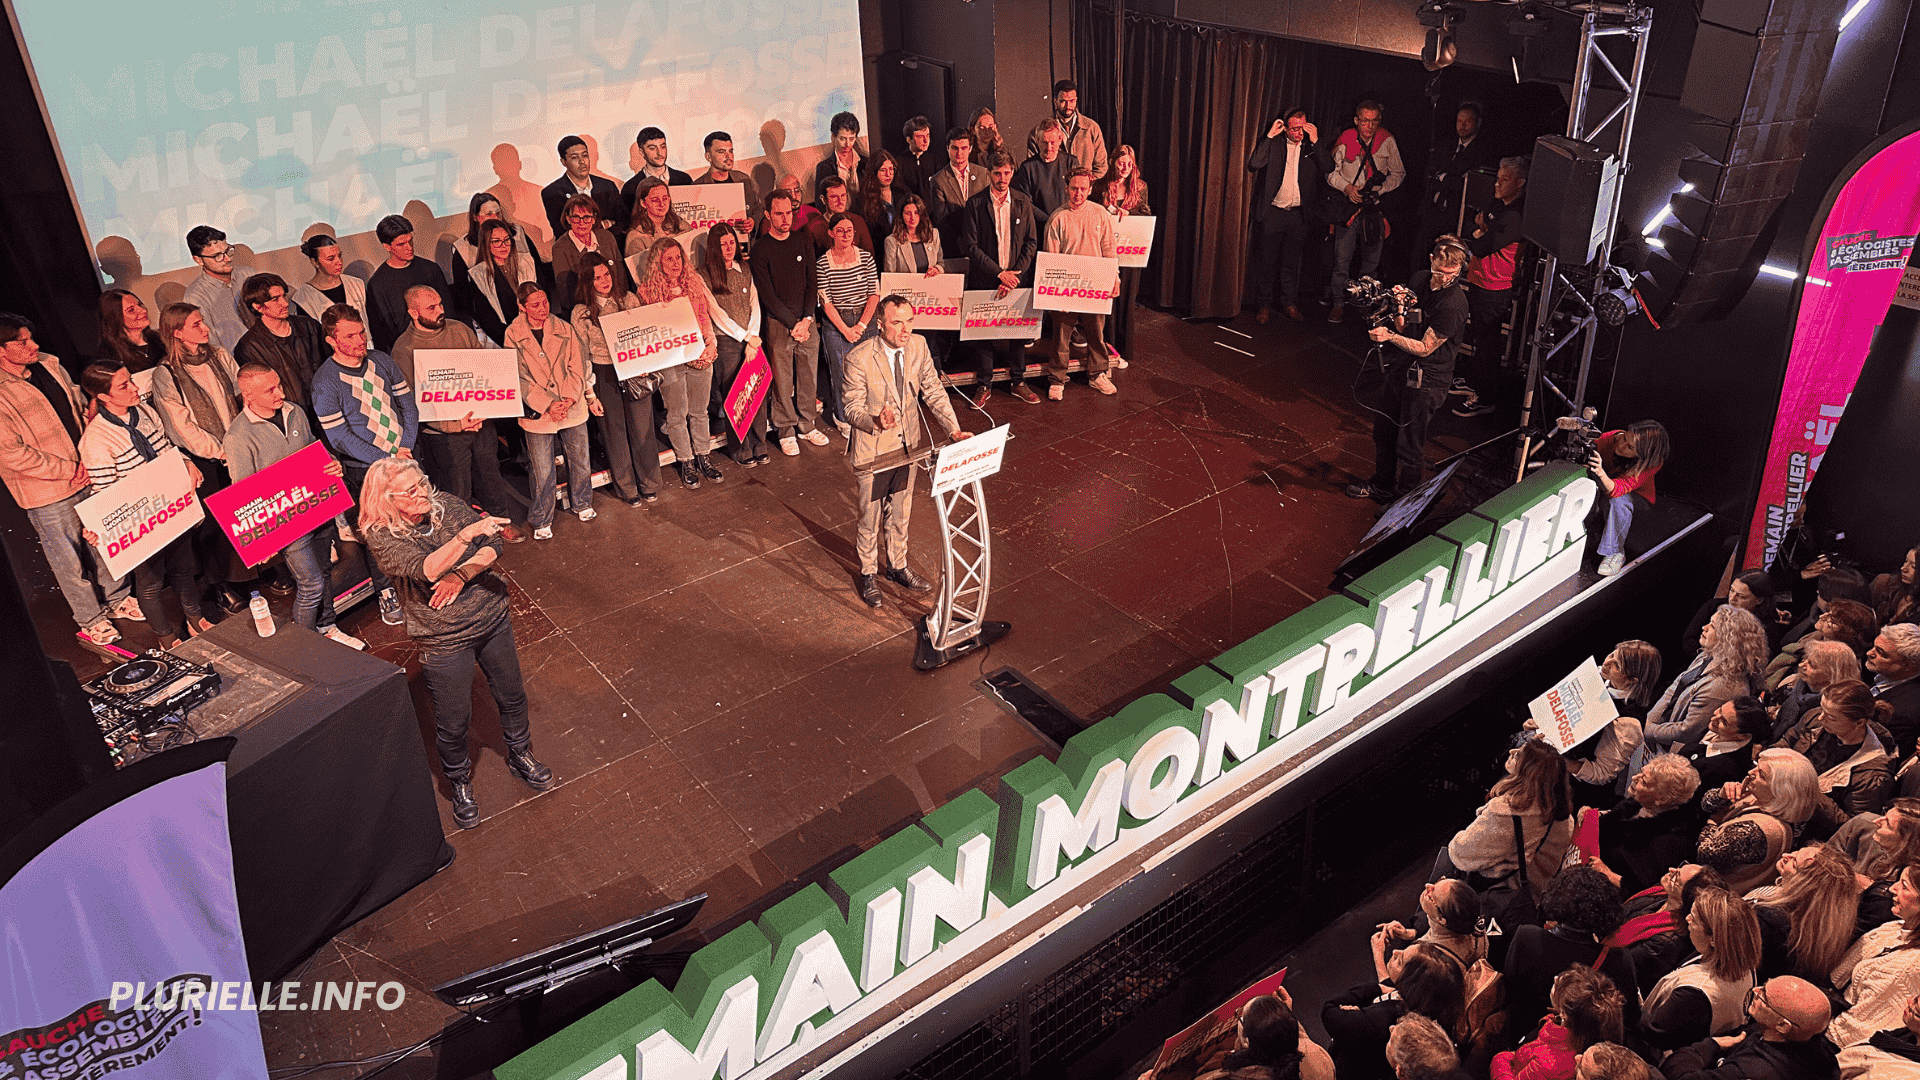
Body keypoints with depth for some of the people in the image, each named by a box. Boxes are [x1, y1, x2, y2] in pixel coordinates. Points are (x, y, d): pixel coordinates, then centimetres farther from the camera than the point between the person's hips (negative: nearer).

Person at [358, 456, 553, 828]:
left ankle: (520, 755, 46)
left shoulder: (446, 505, -4)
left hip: (492, 618, 4)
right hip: (444, 640, -4)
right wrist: (468, 533, -44)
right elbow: (426, 570, -34)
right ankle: (460, 782, 37)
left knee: (512, 695, 19)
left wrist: (461, 575, -22)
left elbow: (493, 547, -6)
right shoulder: (382, 536, -17)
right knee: (453, 722, 9)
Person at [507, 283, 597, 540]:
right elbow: (520, 378, -9)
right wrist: (548, 405, -18)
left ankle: (582, 504, 40)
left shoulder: (564, 328, 1)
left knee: (580, 461, 15)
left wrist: (570, 399, -14)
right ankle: (541, 521, 21)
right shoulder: (513, 334, -6)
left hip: (573, 408, 3)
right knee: (542, 472, 4)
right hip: (537, 412, -2)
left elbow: (577, 367, 0)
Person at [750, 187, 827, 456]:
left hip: (807, 321, 4)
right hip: (778, 323, -4)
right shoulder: (760, 250, -5)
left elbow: (812, 283, 7)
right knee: (783, 380, 0)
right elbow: (767, 295, -8)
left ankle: (808, 425, 23)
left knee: (808, 376, 9)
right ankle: (786, 431, 12)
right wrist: (792, 324, -12)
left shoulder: (804, 241, 8)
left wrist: (807, 319, -5)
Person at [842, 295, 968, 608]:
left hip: (908, 445, 4)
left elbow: (933, 391, -1)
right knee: (869, 518, 13)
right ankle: (868, 574, 36)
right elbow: (852, 407, -17)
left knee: (900, 514, 23)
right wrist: (876, 421, -38)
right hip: (872, 450, -4)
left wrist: (953, 429, -13)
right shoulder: (858, 358, -23)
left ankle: (897, 567, 45)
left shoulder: (918, 346, -9)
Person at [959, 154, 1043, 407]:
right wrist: (998, 273, -14)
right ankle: (983, 385, 15)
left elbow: (1032, 242, 3)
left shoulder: (1023, 203, 4)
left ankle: (1018, 381, 23)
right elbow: (971, 246, -7)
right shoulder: (975, 205, -4)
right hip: (985, 279, -2)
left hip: (1017, 277, 2)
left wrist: (1015, 274, -10)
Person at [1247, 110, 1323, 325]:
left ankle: (1289, 303, 21)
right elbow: (1253, 165, -14)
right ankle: (1264, 305, 13)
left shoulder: (1312, 145, 4)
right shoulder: (1275, 143, 0)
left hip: (1299, 214, 2)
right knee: (1267, 261, 3)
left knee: (1292, 261, 10)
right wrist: (1270, 136, -15)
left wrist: (1315, 142, -14)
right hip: (1273, 211, -1)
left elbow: (1327, 171, -9)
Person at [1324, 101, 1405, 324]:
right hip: (1348, 205, -1)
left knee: (1372, 258, 9)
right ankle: (1338, 303, 8)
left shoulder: (1387, 141, 0)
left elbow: (1398, 173, 7)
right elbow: (1331, 171, 6)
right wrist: (1347, 187, -10)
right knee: (1342, 257, -4)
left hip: (1375, 207, 2)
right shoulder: (1345, 140, -3)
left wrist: (1380, 190, -9)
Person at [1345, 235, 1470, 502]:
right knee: (1383, 432, 19)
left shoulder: (1454, 304, -22)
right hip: (1398, 368, 8)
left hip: (1426, 379, -7)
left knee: (1409, 445, 1)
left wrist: (1390, 336, -24)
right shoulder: (1418, 281, 1)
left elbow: (1424, 348, -18)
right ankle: (1383, 486, 39)